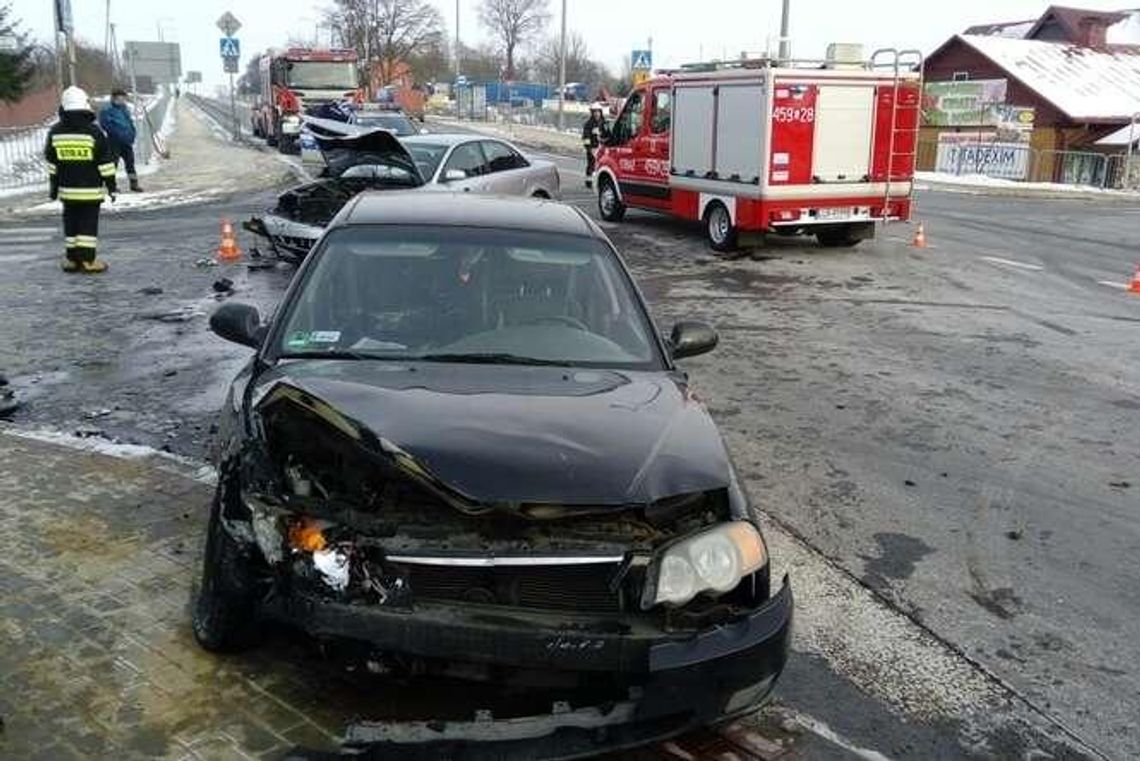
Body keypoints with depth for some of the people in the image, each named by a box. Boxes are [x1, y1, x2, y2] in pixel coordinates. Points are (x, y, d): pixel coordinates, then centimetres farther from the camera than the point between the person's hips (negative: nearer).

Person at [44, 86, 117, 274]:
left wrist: (54, 186, 19)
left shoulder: (55, 132, 2)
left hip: (67, 188, 4)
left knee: (71, 222, 12)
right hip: (90, 189, -4)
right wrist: (110, 184, -1)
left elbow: (51, 162, 9)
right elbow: (105, 161, -9)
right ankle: (88, 260, -1)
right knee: (89, 223, 0)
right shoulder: (93, 131, -11)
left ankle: (72, 259, 16)